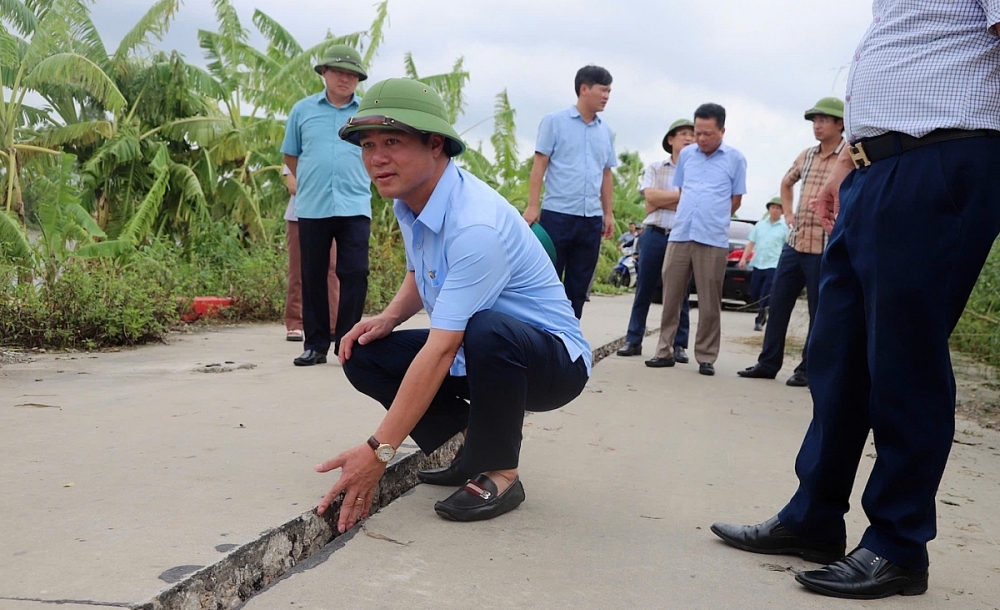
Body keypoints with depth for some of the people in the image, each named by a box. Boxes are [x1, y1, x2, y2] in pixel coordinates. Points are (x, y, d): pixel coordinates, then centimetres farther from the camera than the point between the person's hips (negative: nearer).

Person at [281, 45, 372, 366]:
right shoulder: (303, 110, 8)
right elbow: (290, 155, 17)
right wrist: (312, 181, 13)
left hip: (355, 207, -1)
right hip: (312, 207, 1)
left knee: (355, 274, -5)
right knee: (313, 277, 5)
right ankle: (315, 344, 13)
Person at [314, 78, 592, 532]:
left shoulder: (475, 224, -30)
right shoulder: (409, 203, -2)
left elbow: (441, 350, -33)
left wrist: (378, 452, -32)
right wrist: (389, 317, -4)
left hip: (552, 359, -8)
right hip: (476, 356, 8)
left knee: (485, 331, -40)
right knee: (362, 355, -3)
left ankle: (500, 473, -15)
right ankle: (477, 442, 6)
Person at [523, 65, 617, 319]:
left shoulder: (606, 132, 13)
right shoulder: (555, 122, -1)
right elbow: (539, 165, -3)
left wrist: (608, 214, 14)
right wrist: (532, 205, -10)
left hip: (592, 219, 5)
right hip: (557, 214, -5)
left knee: (579, 286, 8)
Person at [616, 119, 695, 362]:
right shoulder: (654, 168, 10)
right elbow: (650, 196, -5)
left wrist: (662, 201, -10)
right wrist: (682, 195, -6)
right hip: (654, 235, 1)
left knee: (679, 294, 3)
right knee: (644, 290, 4)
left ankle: (679, 345, 10)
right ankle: (633, 341, 10)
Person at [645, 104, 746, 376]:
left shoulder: (735, 159, 2)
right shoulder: (686, 154, 10)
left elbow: (735, 200, 8)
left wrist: (713, 220, 9)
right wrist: (691, 217, 13)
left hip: (713, 240, -3)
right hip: (679, 235, 3)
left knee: (709, 303, 1)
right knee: (671, 297, 5)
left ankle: (706, 357, 9)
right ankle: (665, 351, 13)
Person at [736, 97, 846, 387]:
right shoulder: (806, 155, 12)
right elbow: (786, 183, 29)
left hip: (825, 248, -7)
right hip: (794, 243, 7)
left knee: (818, 313, 3)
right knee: (777, 304, 9)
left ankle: (807, 369, 13)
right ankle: (768, 363, 18)